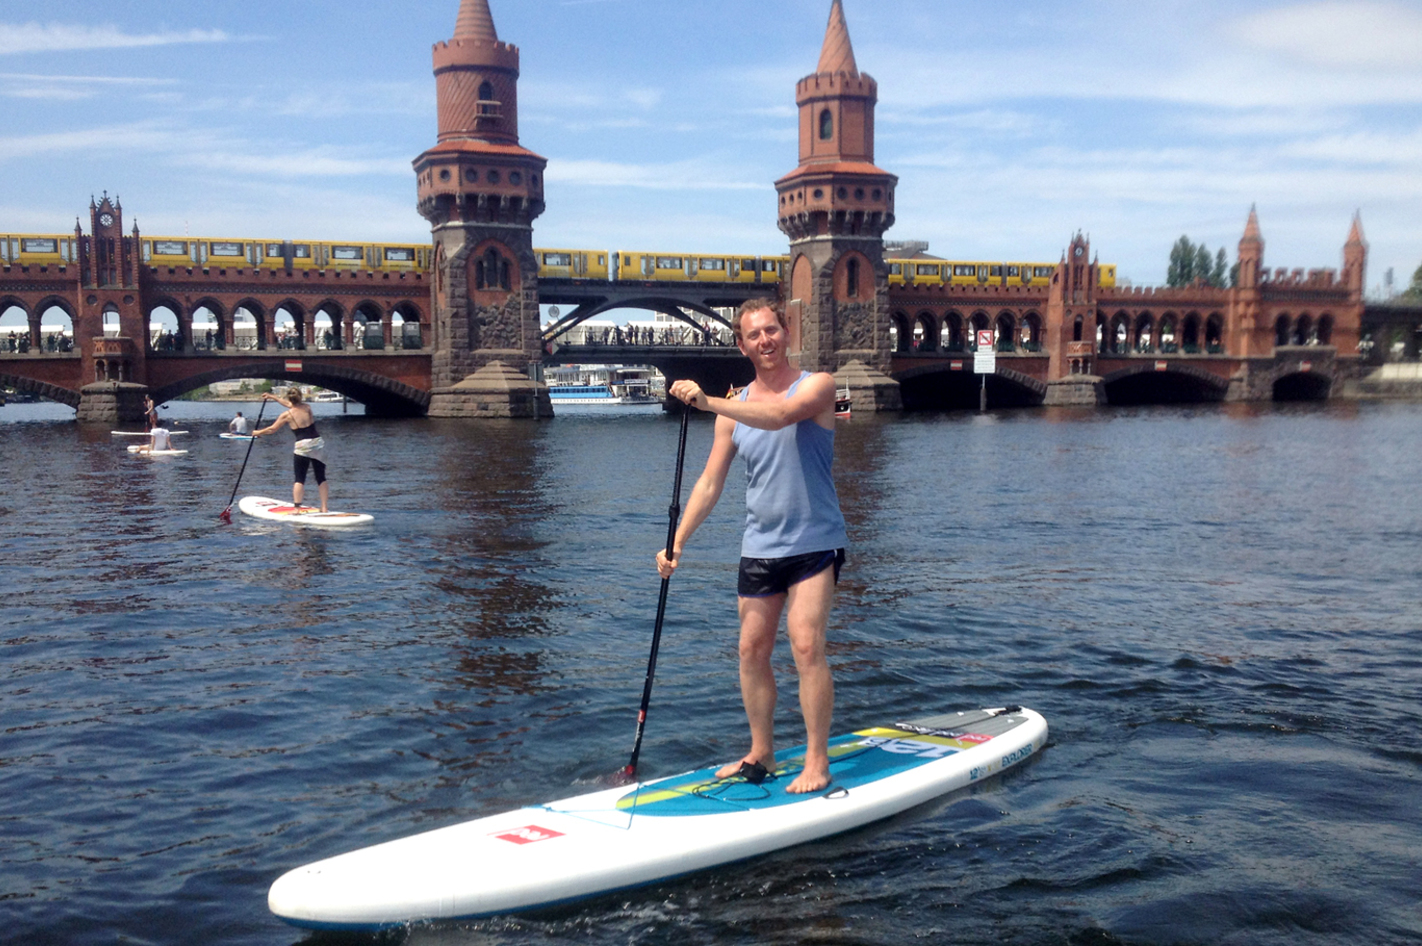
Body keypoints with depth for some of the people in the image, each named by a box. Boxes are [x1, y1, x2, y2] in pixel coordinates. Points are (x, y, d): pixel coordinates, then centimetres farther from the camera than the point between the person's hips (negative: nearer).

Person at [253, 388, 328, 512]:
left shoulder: (287, 415, -3)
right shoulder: (307, 407, 8)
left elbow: (272, 429, 10)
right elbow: (290, 404, 28)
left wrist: (258, 433, 29)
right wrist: (272, 397, 38)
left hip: (302, 447, -3)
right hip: (318, 443, 3)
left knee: (299, 479, 5)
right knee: (321, 478, 9)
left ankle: (297, 507, -1)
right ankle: (324, 508, 9)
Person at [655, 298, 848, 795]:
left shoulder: (817, 385, -6)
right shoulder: (733, 407, 7)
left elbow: (778, 416, -29)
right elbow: (710, 484, 7)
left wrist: (708, 402, -36)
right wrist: (677, 542, -2)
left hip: (815, 543, -5)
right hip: (759, 547, 5)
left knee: (806, 647, -12)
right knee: (752, 650, 8)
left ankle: (817, 761, -1)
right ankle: (760, 754, 23)